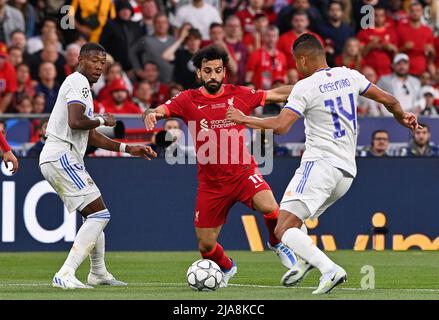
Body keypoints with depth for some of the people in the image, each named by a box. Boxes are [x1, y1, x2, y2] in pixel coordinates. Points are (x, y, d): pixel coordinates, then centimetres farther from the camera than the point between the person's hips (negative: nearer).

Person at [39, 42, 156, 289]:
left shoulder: (81, 85, 24)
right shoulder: (78, 81, -8)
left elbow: (92, 137, 28)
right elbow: (75, 122, -25)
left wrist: (129, 149, 24)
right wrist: (102, 120, -6)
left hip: (60, 159, 10)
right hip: (62, 156, -10)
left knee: (96, 215, 22)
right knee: (100, 215, -15)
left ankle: (99, 273, 36)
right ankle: (66, 275, -22)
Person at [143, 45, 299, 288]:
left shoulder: (239, 95, 0)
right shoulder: (188, 100, -4)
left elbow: (276, 95, 8)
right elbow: (162, 110, -18)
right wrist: (151, 113, -41)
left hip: (243, 172, -1)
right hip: (211, 182, 1)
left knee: (268, 206, -30)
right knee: (206, 245, 3)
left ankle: (277, 243, 4)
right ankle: (226, 268, 39)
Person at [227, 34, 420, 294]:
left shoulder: (305, 87, -7)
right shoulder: (349, 76, 11)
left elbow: (280, 126, -16)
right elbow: (389, 100, 17)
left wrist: (244, 119, -3)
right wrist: (403, 117, 38)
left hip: (320, 164, -8)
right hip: (348, 171, 8)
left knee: (283, 230, -12)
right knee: (293, 221, 25)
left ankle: (331, 270, -28)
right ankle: (307, 262, 0)